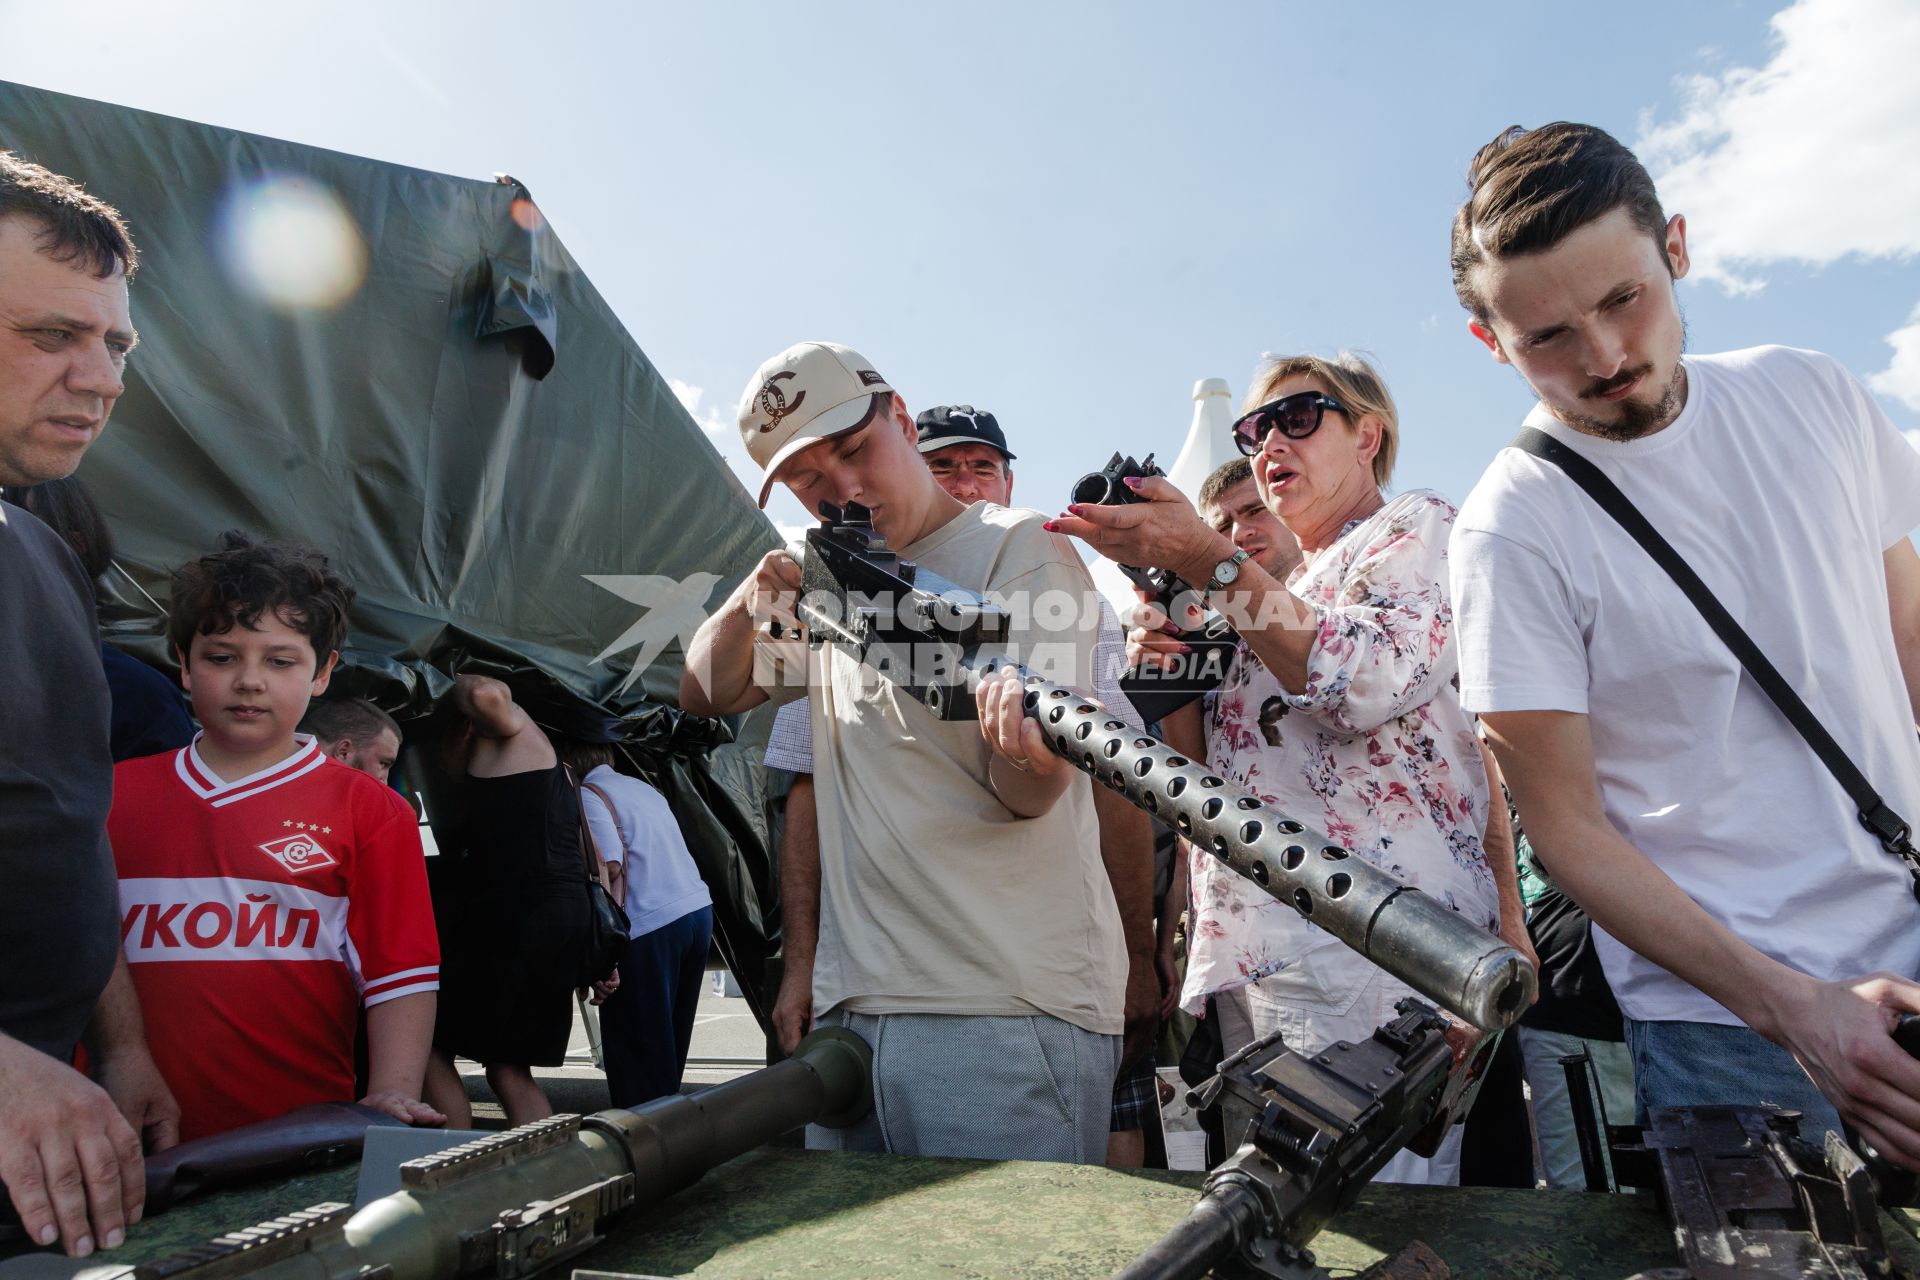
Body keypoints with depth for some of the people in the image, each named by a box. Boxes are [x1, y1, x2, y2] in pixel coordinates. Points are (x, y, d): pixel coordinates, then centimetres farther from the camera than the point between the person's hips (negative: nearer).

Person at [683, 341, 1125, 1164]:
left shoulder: (1019, 549, -4)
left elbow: (1025, 796, -13)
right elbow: (706, 694, 21)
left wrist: (1025, 744, -38)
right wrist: (751, 600, 0)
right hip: (849, 1010, 6)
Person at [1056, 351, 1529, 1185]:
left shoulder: (1419, 529, 4)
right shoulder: (1279, 588, 25)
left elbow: (1373, 681, -18)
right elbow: (1208, 769, 22)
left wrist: (1206, 559, -16)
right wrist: (1169, 665, 3)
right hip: (1252, 959, 8)